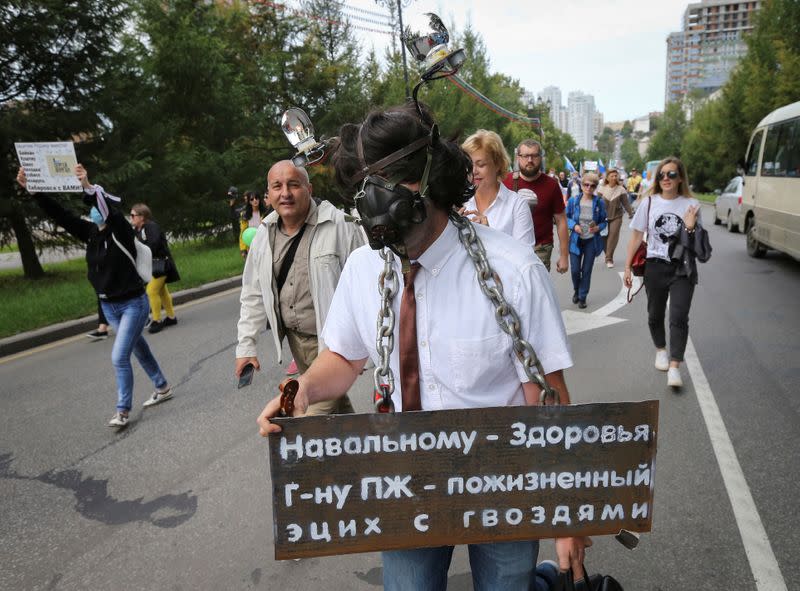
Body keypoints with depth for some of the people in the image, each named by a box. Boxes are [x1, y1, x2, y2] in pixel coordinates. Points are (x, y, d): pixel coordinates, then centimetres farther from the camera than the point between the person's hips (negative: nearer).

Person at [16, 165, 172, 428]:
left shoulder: (121, 233, -17)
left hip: (133, 304, -8)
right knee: (139, 349, 19)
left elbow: (111, 211, -37)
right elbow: (60, 215, -2)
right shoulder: (91, 233, 2)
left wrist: (89, 188, -50)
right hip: (108, 306, 8)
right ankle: (163, 388, 36)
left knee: (119, 357, -9)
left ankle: (122, 411, 5)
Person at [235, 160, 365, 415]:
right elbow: (253, 294, 12)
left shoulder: (340, 227, -16)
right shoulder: (264, 234, 4)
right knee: (336, 404, 21)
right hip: (295, 340, 6)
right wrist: (246, 345, 10)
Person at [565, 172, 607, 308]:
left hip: (591, 241, 0)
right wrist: (574, 225, -12)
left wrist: (598, 227, -17)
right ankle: (576, 290, 30)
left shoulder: (599, 202, -6)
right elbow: (566, 217, 6)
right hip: (576, 239, 0)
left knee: (587, 270, 6)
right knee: (575, 269, 0)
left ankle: (582, 297, 21)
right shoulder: (573, 201, -4)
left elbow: (604, 221, 3)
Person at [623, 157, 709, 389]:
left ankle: (674, 367, -10)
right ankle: (661, 350, 40)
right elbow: (636, 236, 4)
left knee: (679, 318, -11)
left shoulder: (691, 205, 0)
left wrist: (690, 227, -15)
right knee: (655, 315, 13)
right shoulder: (649, 203, 0)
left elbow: (697, 242, 7)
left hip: (683, 269, -1)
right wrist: (628, 267, 2)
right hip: (655, 267, 1)